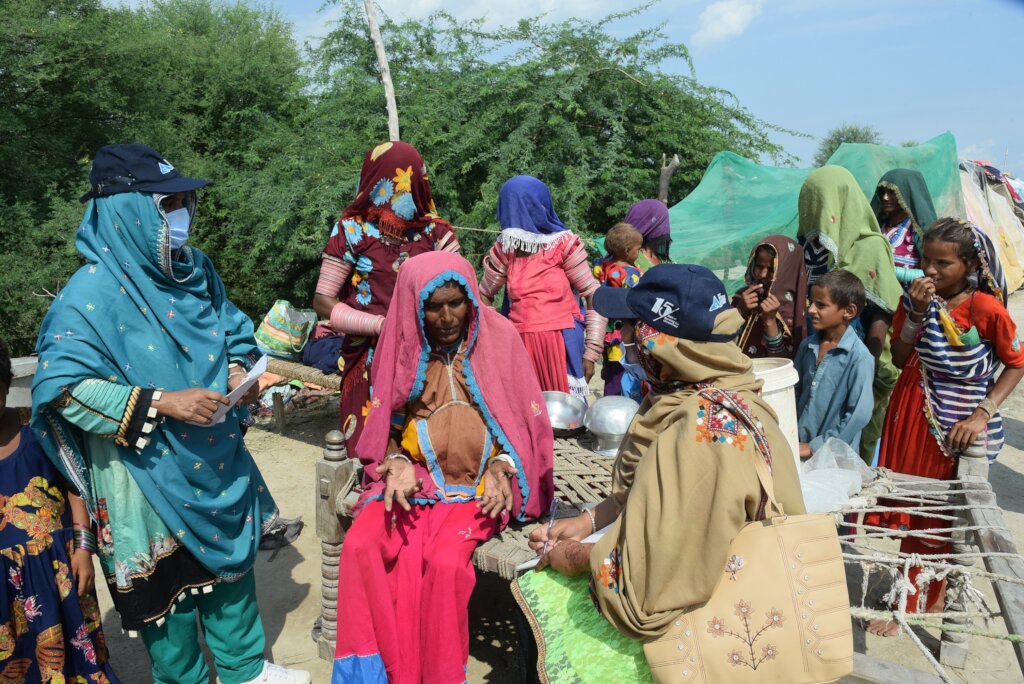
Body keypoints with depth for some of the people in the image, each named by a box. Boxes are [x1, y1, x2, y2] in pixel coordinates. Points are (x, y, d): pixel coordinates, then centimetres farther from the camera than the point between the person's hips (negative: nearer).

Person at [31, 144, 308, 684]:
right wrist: (162, 402, -28)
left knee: (232, 558, 19)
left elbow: (233, 329, 16)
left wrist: (238, 369, -5)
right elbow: (62, 385, -24)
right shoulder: (94, 291, -19)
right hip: (147, 473, -7)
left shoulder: (195, 270, 2)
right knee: (168, 583, 9)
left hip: (216, 457, 7)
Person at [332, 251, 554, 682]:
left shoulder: (499, 338, -3)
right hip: (413, 478, 3)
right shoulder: (403, 345, 2)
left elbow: (522, 419, 2)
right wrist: (397, 465, -9)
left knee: (445, 562, -28)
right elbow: (386, 427, 10)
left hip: (477, 484, -2)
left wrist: (501, 469, -14)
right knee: (360, 547, -23)